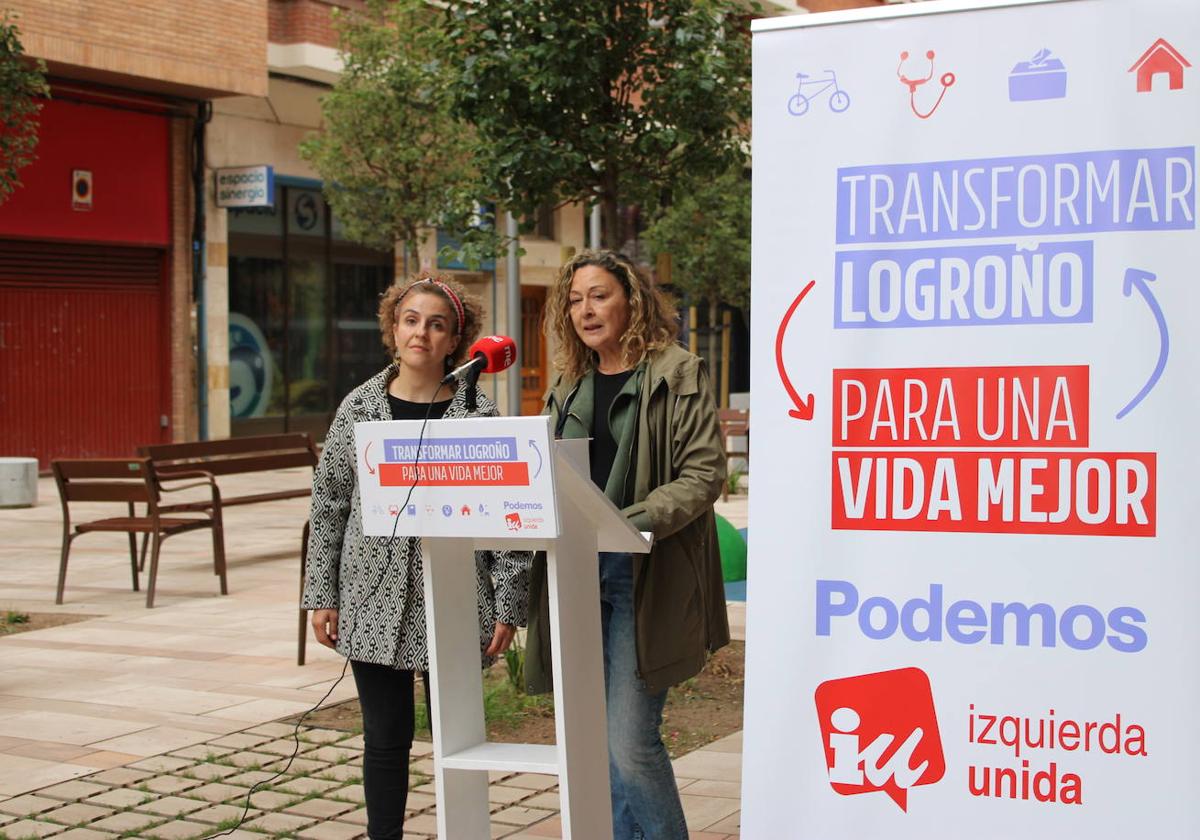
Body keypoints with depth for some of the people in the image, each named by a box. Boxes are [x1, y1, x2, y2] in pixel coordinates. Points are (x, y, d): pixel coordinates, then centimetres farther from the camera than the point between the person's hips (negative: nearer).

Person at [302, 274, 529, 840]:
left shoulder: (478, 414, -1)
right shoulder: (359, 407, 4)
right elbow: (328, 503, 7)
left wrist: (507, 605, -6)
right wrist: (321, 596, 3)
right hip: (376, 602, 1)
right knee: (386, 737, 8)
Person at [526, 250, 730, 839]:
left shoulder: (677, 374, -2)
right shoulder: (568, 386, 17)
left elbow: (705, 471, -9)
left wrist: (635, 520, -22)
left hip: (646, 575, -6)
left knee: (630, 744, -12)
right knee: (595, 746, 10)